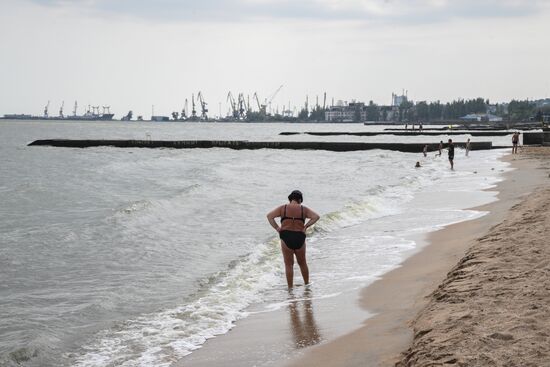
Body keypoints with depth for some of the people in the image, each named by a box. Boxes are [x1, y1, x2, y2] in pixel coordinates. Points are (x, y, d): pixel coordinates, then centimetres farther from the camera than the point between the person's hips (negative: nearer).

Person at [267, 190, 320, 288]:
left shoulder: (283, 208, 2)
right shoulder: (304, 209, 3)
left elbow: (269, 216, -6)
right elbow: (316, 217, -7)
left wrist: (276, 228, -5)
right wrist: (306, 226, -5)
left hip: (286, 237, -1)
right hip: (300, 237, 1)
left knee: (289, 264, 6)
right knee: (302, 263, 19)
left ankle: (290, 287, 7)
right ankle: (307, 284, 32)